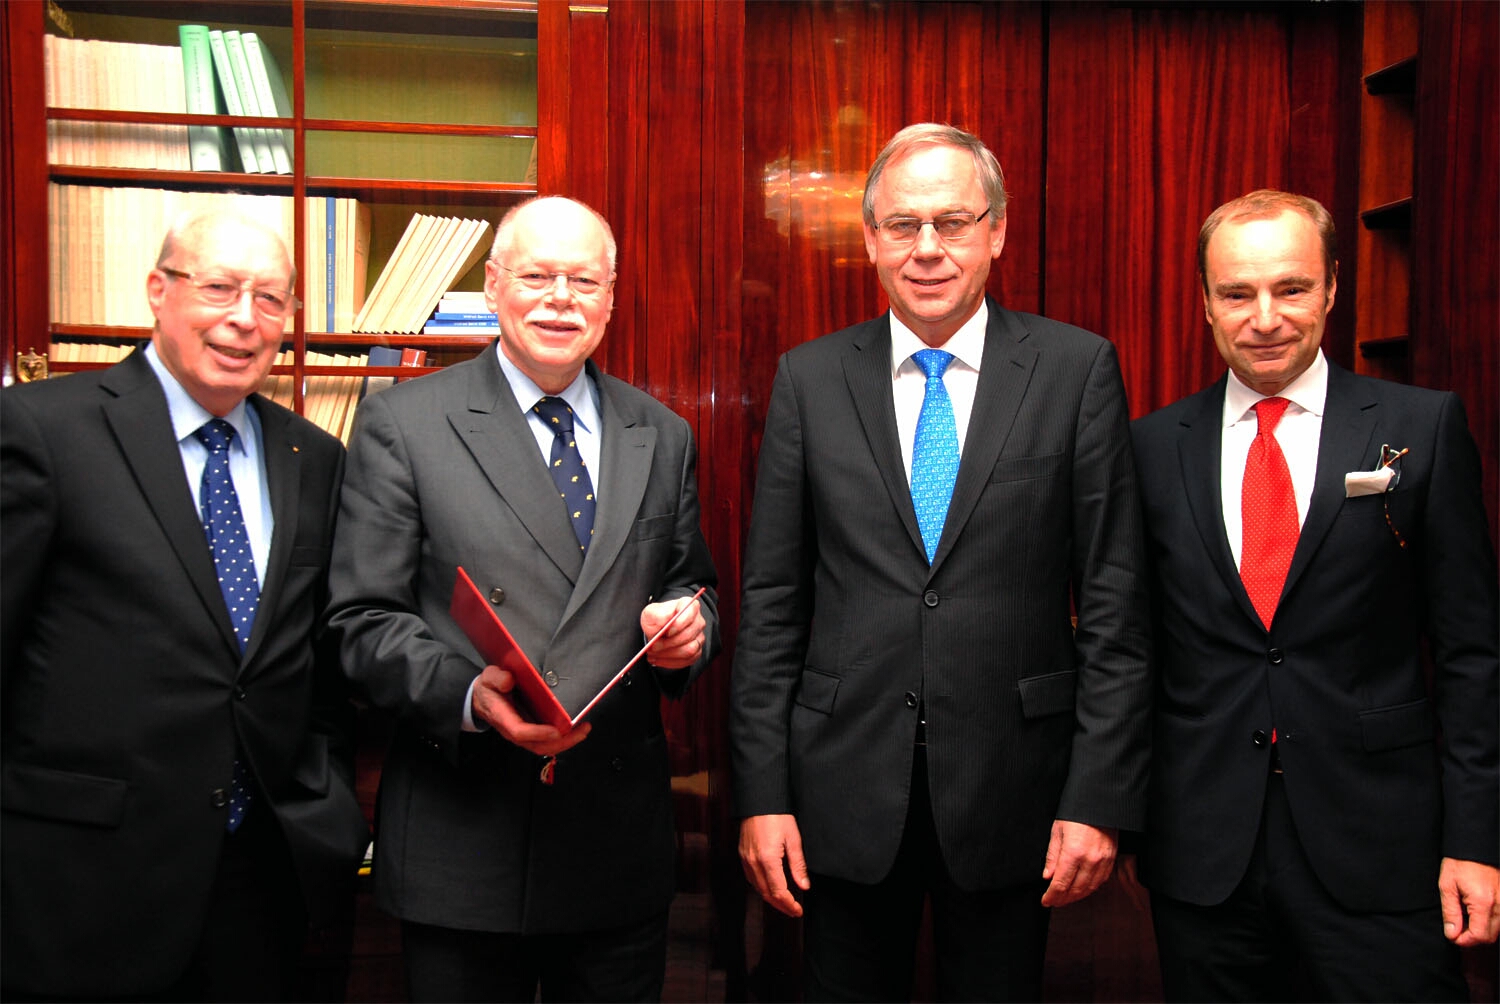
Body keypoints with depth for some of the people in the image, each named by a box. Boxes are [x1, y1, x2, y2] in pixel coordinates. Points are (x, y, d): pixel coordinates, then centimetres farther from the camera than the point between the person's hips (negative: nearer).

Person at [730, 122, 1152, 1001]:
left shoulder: (1078, 369, -2)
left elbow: (1113, 601, -3)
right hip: (846, 788, 1)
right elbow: (772, 601, 1)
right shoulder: (810, 379, 1)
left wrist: (1101, 797, -7)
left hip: (1012, 789, -1)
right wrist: (762, 792, -1)